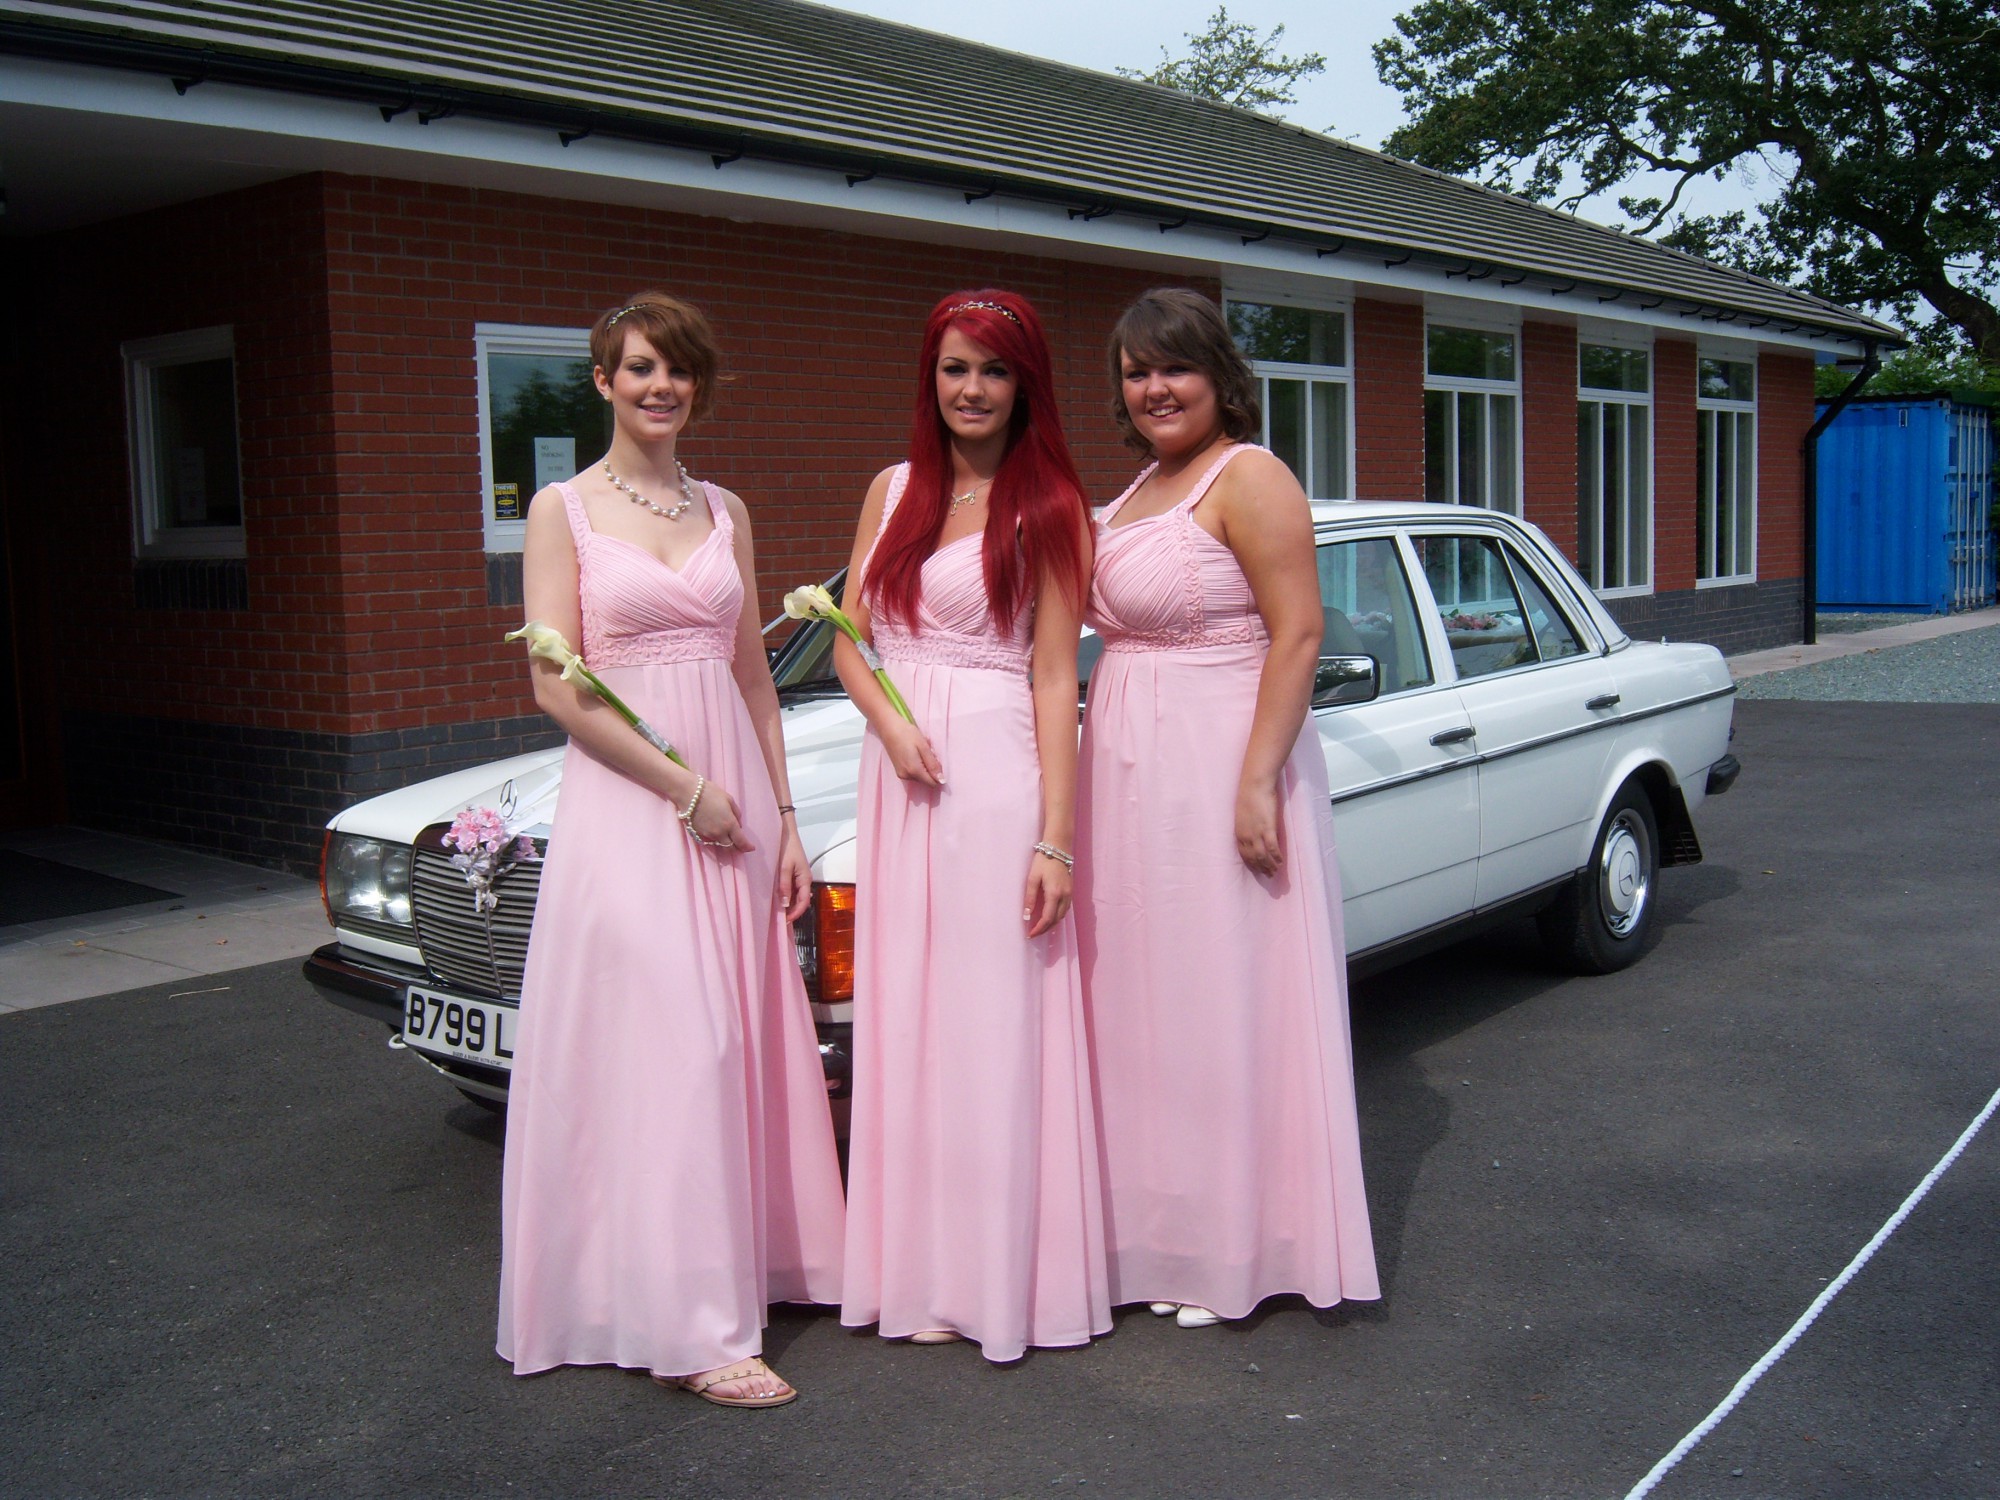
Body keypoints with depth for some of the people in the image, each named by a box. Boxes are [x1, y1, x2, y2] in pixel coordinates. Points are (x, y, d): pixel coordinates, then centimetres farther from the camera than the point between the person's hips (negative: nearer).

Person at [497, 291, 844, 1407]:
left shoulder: (725, 511, 13)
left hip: (737, 794, 5)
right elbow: (558, 688, -8)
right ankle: (696, 1327, -3)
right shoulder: (565, 509, 0)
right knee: (670, 1049, -8)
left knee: (744, 1043, 8)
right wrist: (688, 790, -13)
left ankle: (752, 1261, 23)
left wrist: (784, 818, 9)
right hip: (625, 803, -5)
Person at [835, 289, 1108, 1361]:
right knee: (906, 1022, 9)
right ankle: (922, 1268, 20)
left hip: (999, 774, -5)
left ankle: (996, 1278, 11)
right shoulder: (893, 490, 12)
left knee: (994, 1027, -1)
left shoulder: (1047, 508, -2)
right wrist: (891, 723, -8)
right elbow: (850, 636, 13)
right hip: (901, 777, 5)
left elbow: (1055, 680, -7)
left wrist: (1056, 839, -13)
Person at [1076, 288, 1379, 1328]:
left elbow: (1298, 635, -17)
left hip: (1221, 767, -9)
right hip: (1132, 771, 9)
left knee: (1226, 1005, 0)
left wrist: (1259, 782, -23)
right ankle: (1161, 1231, 27)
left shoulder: (1248, 478, -10)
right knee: (1147, 1007, 14)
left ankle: (1232, 1250, 13)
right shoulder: (1139, 490, 16)